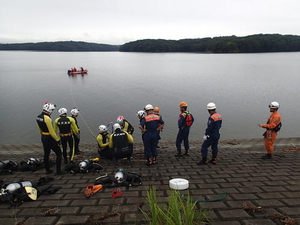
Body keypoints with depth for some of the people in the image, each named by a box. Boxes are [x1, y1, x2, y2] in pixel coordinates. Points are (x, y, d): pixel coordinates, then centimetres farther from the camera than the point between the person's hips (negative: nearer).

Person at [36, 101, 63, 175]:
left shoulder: (38, 117, 6)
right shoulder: (47, 118, -23)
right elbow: (51, 131, -23)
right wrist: (57, 139, -15)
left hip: (43, 138, 9)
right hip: (49, 138, -9)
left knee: (46, 154, 17)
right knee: (59, 153, 1)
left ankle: (47, 170, 26)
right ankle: (58, 170, 2)